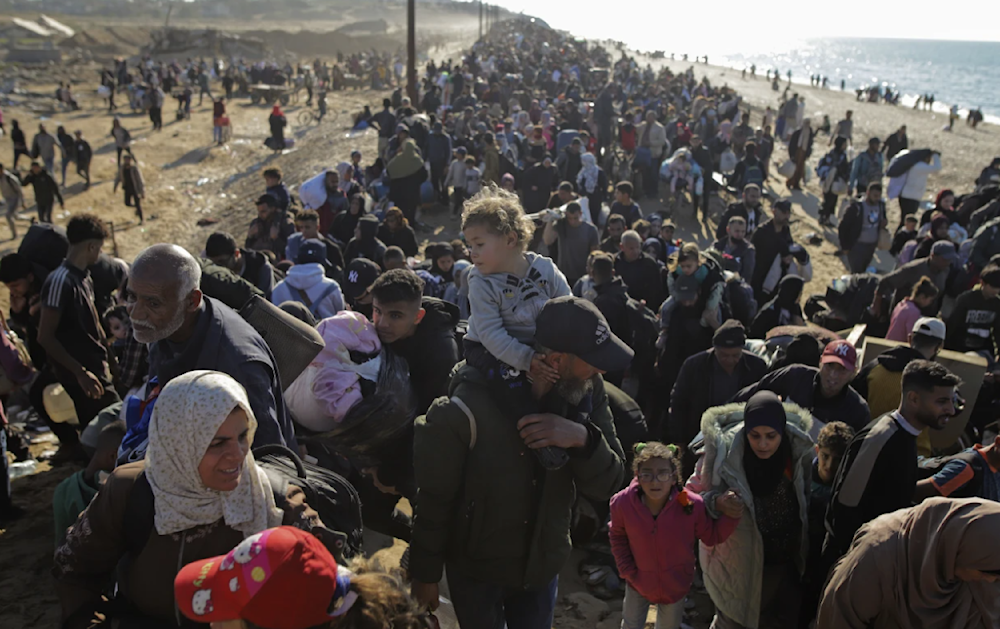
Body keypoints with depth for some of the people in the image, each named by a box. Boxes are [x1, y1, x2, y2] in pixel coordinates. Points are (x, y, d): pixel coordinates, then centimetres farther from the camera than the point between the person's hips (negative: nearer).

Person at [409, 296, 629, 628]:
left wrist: (583, 438, -31)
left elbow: (607, 485, -11)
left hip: (544, 566, 4)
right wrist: (425, 575, -6)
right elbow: (434, 498, -16)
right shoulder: (469, 408, -29)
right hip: (475, 571, -4)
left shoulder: (587, 392, -14)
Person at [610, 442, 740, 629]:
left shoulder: (692, 504, -27)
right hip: (639, 582, 0)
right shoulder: (622, 503, -24)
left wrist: (730, 515, -26)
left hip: (675, 584, 0)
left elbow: (712, 536, -11)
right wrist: (627, 570, -8)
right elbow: (618, 537, -4)